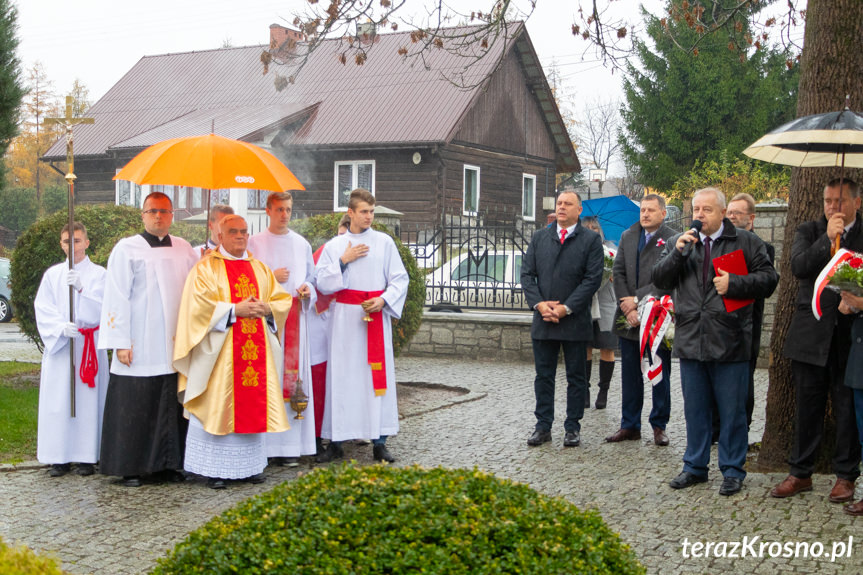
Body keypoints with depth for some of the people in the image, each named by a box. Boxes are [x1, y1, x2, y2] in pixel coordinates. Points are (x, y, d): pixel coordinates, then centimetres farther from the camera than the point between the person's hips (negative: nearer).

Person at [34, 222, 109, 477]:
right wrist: (61, 328, -15)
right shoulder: (52, 274, 9)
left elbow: (99, 309, -8)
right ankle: (60, 457, 7)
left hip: (89, 346, -2)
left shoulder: (98, 273, 3)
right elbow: (42, 309, 3)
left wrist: (81, 289, -24)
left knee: (87, 399, -3)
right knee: (57, 399, 0)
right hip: (58, 346, 2)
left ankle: (86, 456, 4)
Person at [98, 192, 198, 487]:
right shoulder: (126, 249, 0)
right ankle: (132, 468, 10)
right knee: (136, 408, 0)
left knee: (172, 407, 7)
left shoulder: (185, 250, 11)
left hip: (176, 346, 3)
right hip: (140, 349, -3)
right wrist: (120, 342, -10)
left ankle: (169, 463, 17)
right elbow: (116, 297, -4)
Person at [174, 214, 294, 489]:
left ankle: (250, 464, 13)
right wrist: (235, 309, -16)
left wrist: (265, 308, -6)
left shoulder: (260, 269, 17)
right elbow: (199, 305, -10)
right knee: (219, 404, -4)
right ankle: (215, 468, 3)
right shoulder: (206, 268, 2)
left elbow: (283, 300, 14)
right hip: (221, 351, -4)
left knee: (254, 404, 4)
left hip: (256, 350, 4)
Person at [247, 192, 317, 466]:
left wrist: (307, 289, -1)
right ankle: (263, 442, -4)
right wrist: (271, 278, -9)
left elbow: (311, 277, 20)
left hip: (295, 317, 3)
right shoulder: (254, 243, 5)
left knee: (293, 374, -1)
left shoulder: (302, 244, 15)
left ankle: (289, 444, 3)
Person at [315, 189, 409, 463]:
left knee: (378, 376, -2)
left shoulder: (384, 242, 7)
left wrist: (384, 300, -10)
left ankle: (379, 441, 3)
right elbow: (322, 283, 3)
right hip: (344, 317, 0)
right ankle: (336, 442, 5)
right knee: (342, 376, -1)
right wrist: (343, 261, -7)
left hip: (376, 316, 0)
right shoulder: (334, 246, 9)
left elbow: (400, 279, 6)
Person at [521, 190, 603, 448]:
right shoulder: (539, 238, 11)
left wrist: (566, 308, -15)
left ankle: (572, 428, 15)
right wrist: (539, 303, -9)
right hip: (543, 321, 3)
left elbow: (593, 278, -8)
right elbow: (527, 273, 6)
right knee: (543, 375, 8)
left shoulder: (591, 240, -1)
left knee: (576, 377, 6)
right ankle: (543, 426, 17)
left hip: (575, 321, -3)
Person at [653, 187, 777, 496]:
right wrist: (678, 252, -10)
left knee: (732, 411, 4)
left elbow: (768, 278, -2)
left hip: (729, 341, -3)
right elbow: (659, 280, 4)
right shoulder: (678, 242, 11)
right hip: (690, 340, 4)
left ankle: (732, 471, 16)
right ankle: (695, 467, 26)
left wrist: (734, 283, -14)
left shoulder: (746, 242, 1)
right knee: (694, 409, 13)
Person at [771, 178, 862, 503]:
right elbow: (798, 266, -10)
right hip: (811, 335, 1)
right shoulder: (809, 232, 7)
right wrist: (828, 238, -16)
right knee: (807, 407, 8)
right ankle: (800, 473, 19)